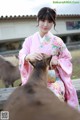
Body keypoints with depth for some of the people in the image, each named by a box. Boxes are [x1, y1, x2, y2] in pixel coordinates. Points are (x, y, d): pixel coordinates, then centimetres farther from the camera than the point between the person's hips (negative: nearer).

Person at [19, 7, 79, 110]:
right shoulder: (29, 40, 4)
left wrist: (57, 62, -14)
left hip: (54, 80, -1)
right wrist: (29, 57, -28)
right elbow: (21, 57, -5)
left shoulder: (57, 41, 2)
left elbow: (68, 59, 7)